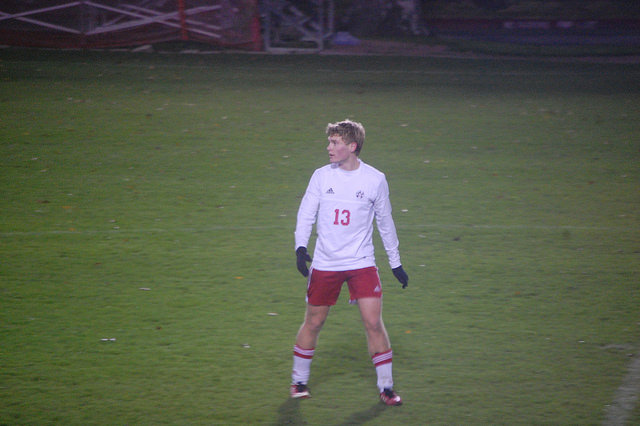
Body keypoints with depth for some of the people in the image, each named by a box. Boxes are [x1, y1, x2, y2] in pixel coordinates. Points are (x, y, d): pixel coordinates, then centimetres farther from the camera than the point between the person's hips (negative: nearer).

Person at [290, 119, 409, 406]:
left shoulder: (375, 180, -2)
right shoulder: (322, 176, -1)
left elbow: (385, 221, 9)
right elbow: (306, 213, 2)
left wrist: (396, 263, 12)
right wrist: (300, 246, -16)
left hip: (362, 264, -1)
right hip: (325, 264, 1)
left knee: (373, 322, -9)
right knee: (313, 323, 6)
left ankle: (386, 387, 4)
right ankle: (299, 380, 26)